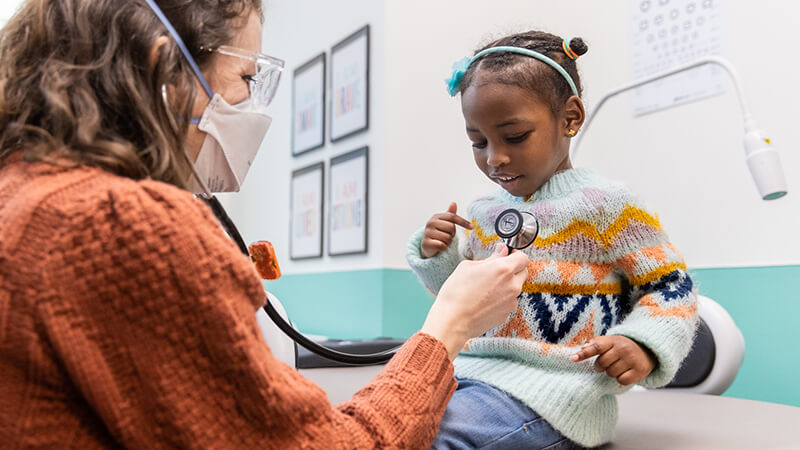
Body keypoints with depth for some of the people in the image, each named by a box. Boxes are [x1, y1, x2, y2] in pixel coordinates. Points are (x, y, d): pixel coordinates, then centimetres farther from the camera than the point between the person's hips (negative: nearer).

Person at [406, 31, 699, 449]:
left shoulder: (603, 204, -4)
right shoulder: (482, 213, 14)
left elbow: (672, 286, 0)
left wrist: (642, 346, -18)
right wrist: (436, 255, 7)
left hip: (553, 384, -6)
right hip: (470, 371, 6)